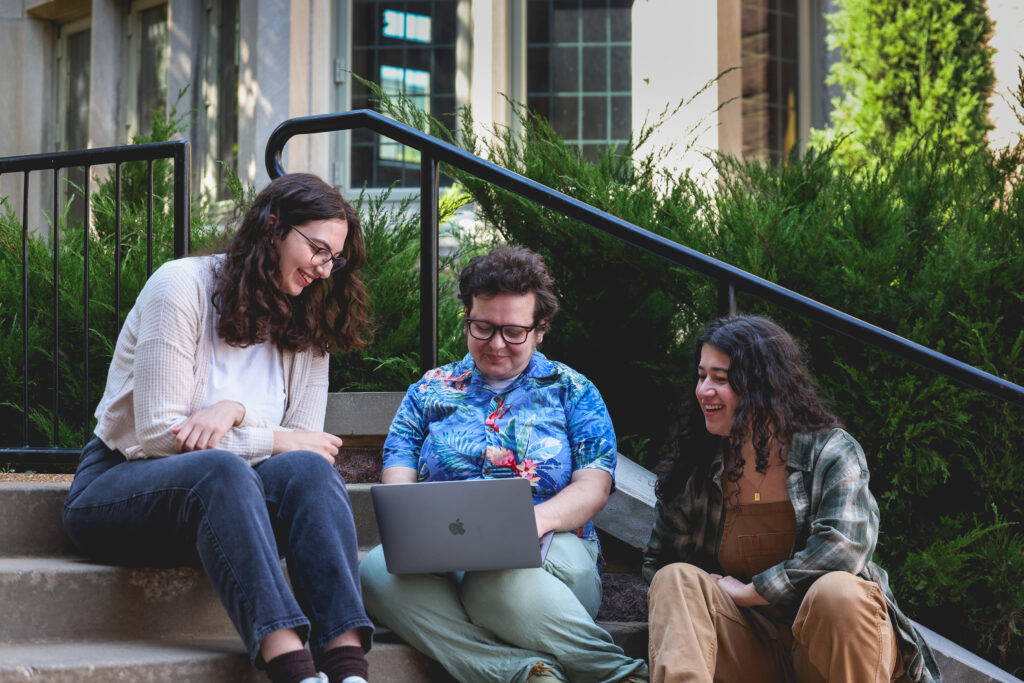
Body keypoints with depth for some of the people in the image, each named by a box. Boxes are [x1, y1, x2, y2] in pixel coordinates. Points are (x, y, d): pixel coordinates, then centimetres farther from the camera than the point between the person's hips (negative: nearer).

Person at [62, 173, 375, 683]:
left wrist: (237, 411, -17)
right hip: (119, 485, -4)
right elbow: (158, 433, -14)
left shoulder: (307, 326, 11)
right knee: (220, 469, -38)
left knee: (307, 469, -29)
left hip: (218, 499, 4)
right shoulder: (182, 286, -7)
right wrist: (273, 440, -14)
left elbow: (304, 445, 2)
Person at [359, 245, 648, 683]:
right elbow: (397, 480, 12)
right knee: (376, 570, -34)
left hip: (549, 554, -2)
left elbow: (594, 487, 5)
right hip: (442, 560, 3)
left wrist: (541, 518, -18)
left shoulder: (572, 391, 17)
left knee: (495, 580, -41)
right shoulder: (431, 390, 22)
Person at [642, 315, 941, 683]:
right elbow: (656, 565, 13)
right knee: (675, 579, -22)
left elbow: (843, 547, -22)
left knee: (838, 592, -36)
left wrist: (748, 592, -16)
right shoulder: (694, 471, 5)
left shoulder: (830, 452, -5)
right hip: (751, 652, 3)